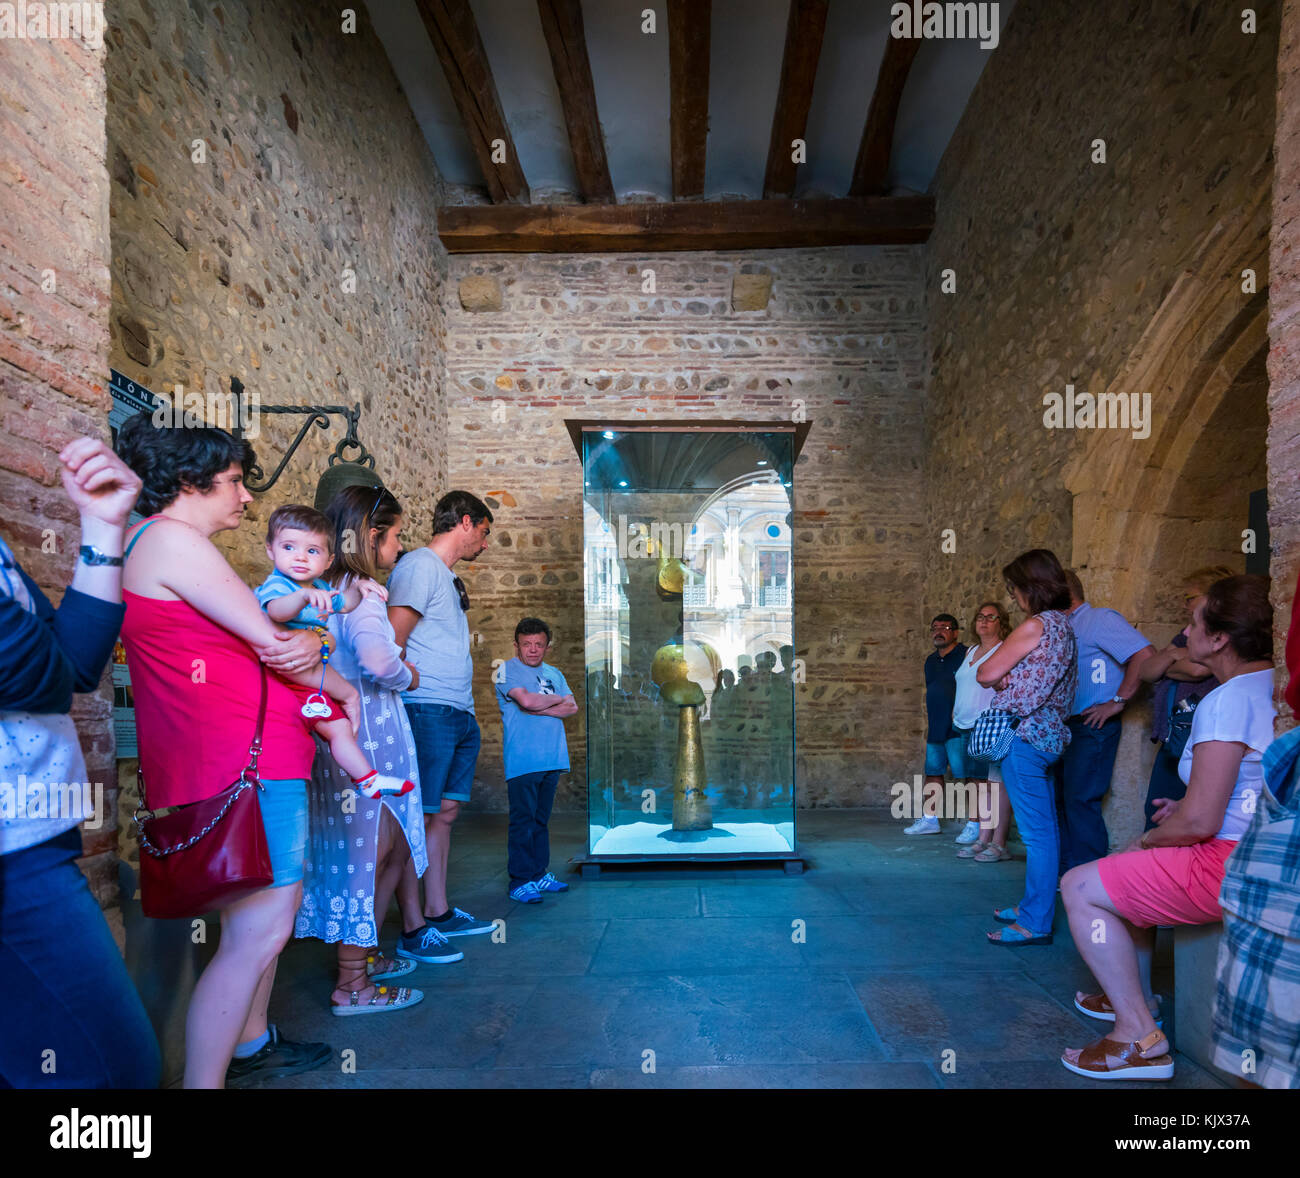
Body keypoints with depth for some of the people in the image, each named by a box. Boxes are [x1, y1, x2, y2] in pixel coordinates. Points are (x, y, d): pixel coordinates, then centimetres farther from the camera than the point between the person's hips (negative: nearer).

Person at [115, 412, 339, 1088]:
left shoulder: (175, 543, 22)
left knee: (274, 909, 20)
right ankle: (202, 1082, 3)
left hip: (260, 749, 11)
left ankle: (250, 1045, 36)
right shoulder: (171, 537, -11)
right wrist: (343, 693, 3)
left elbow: (261, 638, 18)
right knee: (257, 932, -8)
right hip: (241, 758, -11)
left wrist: (309, 644, -4)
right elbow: (267, 641, -12)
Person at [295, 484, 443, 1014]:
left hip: (341, 730, 9)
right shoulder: (361, 594, -18)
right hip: (368, 736, -9)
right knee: (368, 855, 3)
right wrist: (406, 676, -14)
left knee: (394, 846, 20)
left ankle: (364, 954, 34)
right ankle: (352, 985, 16)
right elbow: (375, 657, -34)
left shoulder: (328, 589, 10)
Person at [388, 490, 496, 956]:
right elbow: (390, 643, -16)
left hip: (460, 715, 10)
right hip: (428, 711, -10)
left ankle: (439, 913, 22)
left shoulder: (449, 577, 21)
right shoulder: (419, 566, -8)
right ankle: (412, 932, 3)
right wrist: (409, 683, -13)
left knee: (445, 812, 12)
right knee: (418, 817, -4)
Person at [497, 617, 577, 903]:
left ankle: (539, 874, 21)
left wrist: (538, 707, -8)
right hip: (522, 759, -6)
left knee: (541, 820, 12)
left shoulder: (554, 673, 17)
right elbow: (526, 700, -16)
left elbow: (572, 708, 5)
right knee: (523, 821, -4)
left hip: (552, 758, 6)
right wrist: (556, 700, 0)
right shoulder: (508, 670, -1)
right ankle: (520, 881, 3)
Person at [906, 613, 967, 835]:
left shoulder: (965, 655, -6)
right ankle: (929, 820, 18)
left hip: (957, 730, -8)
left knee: (963, 776, -6)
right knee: (933, 773, 11)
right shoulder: (931, 661, 18)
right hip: (935, 730, 8)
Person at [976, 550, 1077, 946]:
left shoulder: (1035, 625, -16)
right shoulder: (1063, 624, 13)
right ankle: (1034, 905, 28)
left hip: (1025, 735, -10)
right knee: (1044, 830, 16)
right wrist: (1009, 676, -2)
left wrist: (1000, 674, 8)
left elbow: (986, 674, -11)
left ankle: (1035, 924, 2)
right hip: (1048, 734, 10)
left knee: (1036, 833, -5)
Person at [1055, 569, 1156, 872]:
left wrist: (1117, 702, -19)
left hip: (1092, 726, -9)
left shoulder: (1100, 619, -9)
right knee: (1063, 799, 12)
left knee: (1080, 800, -9)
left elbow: (1145, 654, -21)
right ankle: (1066, 871, 21)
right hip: (1065, 727, 9)